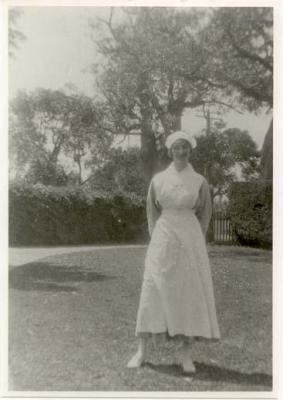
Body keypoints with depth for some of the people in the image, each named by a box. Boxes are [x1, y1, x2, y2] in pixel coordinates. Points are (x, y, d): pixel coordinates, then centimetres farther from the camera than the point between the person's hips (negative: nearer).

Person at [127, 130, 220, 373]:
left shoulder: (200, 182, 3)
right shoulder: (158, 180, 6)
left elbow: (204, 214, 10)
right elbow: (152, 212, 13)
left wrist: (192, 243, 7)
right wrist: (158, 241, 5)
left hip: (190, 241, 0)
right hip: (162, 241, 1)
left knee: (190, 295, 0)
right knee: (153, 293, 0)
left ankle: (187, 355, 11)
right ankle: (142, 351, 10)